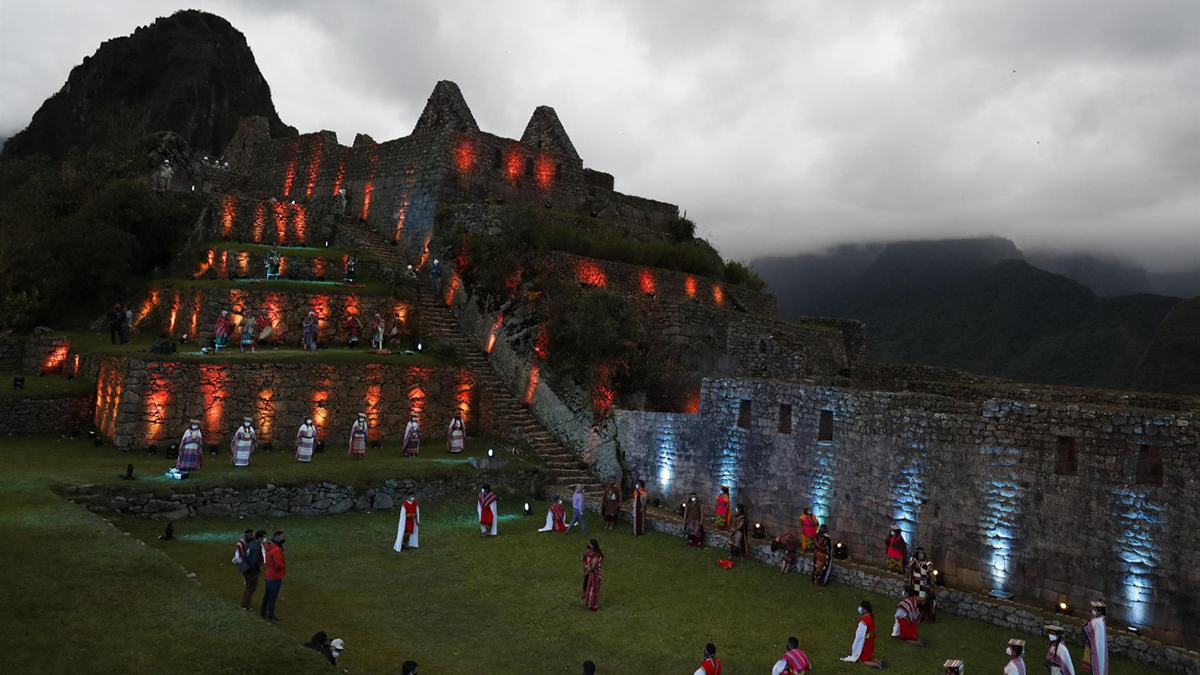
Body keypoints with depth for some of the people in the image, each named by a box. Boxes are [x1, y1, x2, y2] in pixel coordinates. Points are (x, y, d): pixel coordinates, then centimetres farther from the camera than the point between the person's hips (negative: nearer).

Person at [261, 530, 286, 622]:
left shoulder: (268, 546, 2)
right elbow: (278, 564, -31)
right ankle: (271, 616, 12)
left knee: (267, 595, 22)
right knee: (273, 598, 3)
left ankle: (264, 613, 36)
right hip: (275, 577, -9)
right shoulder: (277, 550, -28)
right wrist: (285, 565, -11)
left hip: (268, 575, 9)